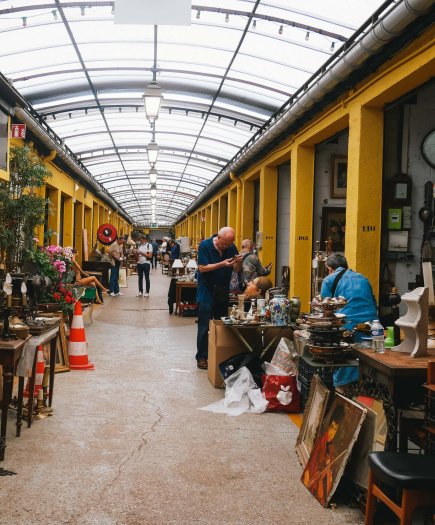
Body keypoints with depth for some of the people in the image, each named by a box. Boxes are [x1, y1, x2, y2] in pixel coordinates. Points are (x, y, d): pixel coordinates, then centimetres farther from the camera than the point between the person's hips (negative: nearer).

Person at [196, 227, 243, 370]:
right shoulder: (205, 246, -11)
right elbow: (202, 268, -17)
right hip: (207, 292, -4)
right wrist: (222, 264, -25)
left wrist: (238, 262, -18)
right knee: (204, 327, -2)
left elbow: (237, 270, 5)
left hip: (223, 292, 5)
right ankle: (202, 357, 6)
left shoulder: (231, 248, 1)